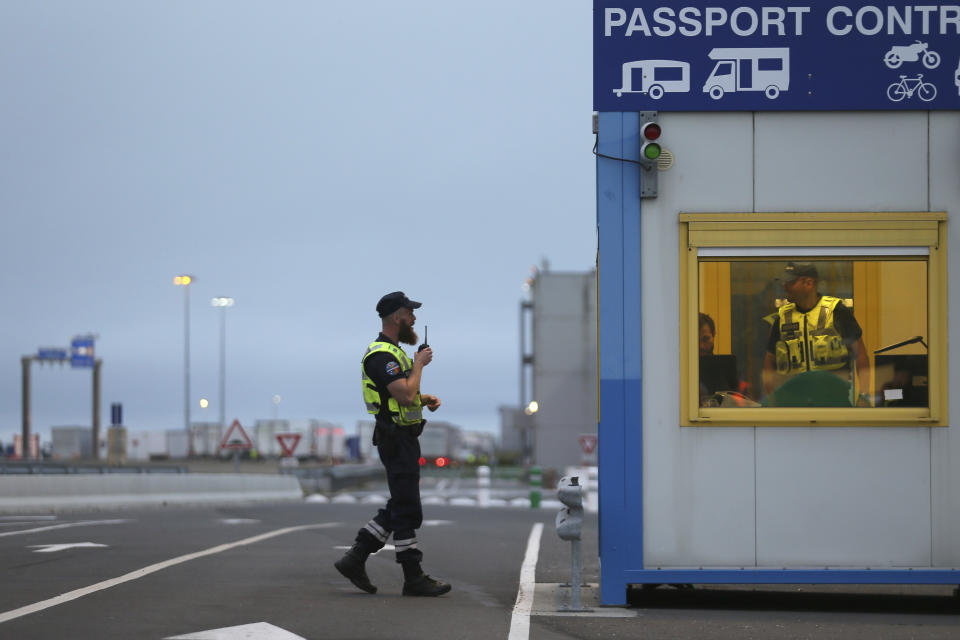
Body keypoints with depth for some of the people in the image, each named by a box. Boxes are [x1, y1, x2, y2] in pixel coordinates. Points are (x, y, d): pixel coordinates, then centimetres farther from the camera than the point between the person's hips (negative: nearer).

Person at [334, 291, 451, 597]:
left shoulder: (392, 351, 17)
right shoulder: (382, 355, -17)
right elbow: (405, 396, -26)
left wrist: (425, 398, 10)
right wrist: (419, 364, -14)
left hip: (403, 439, 11)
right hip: (396, 439, -11)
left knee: (399, 508, 12)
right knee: (407, 511, -5)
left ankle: (355, 558, 13)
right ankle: (413, 578, 1)